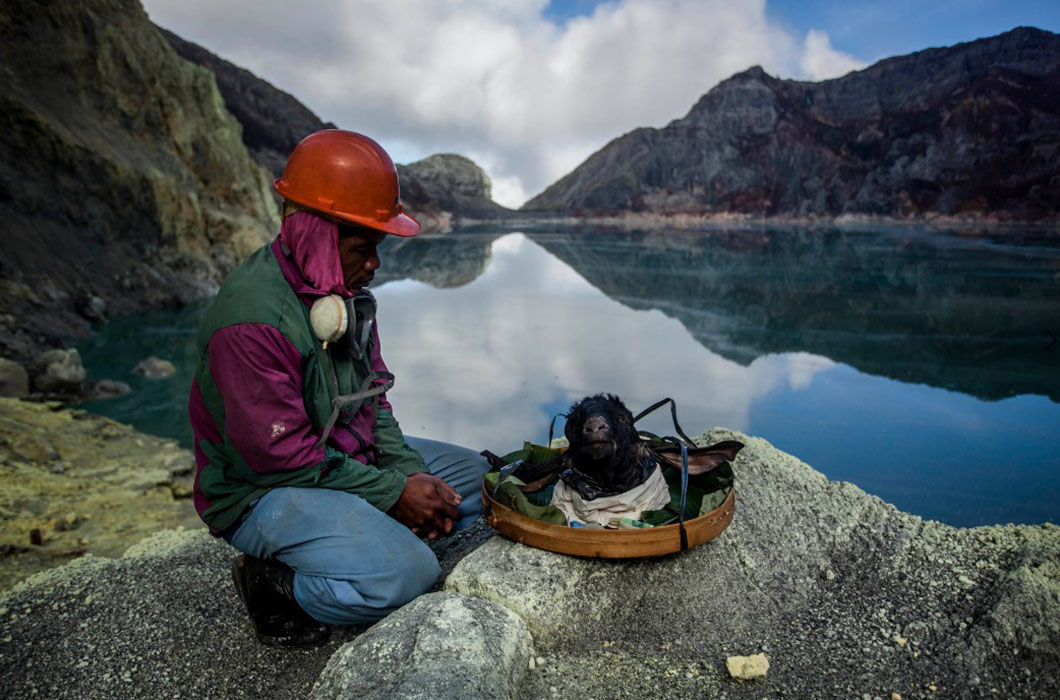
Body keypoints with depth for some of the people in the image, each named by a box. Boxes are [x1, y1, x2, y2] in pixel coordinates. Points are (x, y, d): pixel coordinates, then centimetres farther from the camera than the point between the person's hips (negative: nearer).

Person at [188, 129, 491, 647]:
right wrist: (393, 492, -21)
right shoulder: (251, 322, -26)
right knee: (406, 575, -28)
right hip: (262, 491, -9)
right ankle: (275, 585, -3)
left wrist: (410, 470, -7)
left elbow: (372, 399, 9)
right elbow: (281, 455, -25)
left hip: (346, 458, 9)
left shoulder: (347, 291, 3)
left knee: (471, 475, 9)